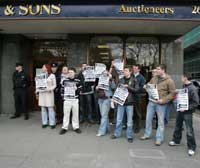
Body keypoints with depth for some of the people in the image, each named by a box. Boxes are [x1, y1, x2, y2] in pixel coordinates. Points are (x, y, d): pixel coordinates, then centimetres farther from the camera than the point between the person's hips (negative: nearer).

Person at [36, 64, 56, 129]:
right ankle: (44, 122, 15)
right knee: (43, 108, 6)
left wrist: (50, 89, -16)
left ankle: (52, 123, 3)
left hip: (49, 93, -4)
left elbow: (54, 85, -1)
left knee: (50, 108, -4)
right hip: (42, 93, 4)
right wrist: (37, 90, -1)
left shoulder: (52, 75, 1)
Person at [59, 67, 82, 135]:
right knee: (66, 114, 5)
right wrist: (63, 97, 2)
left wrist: (77, 89, -15)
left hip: (75, 100, 0)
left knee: (75, 114, 7)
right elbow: (62, 89, 9)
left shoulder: (78, 81, 1)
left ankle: (76, 127, 20)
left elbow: (80, 89, 5)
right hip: (67, 100, 0)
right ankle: (64, 127, 17)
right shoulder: (64, 81, 5)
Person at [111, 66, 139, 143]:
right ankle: (117, 134, 27)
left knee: (129, 121, 7)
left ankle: (129, 136, 21)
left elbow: (137, 89, -8)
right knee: (119, 120, 12)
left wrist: (128, 87, -17)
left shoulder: (134, 80, -1)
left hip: (129, 102, -3)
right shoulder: (121, 80, 6)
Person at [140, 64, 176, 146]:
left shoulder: (169, 81, -10)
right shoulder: (154, 78, 7)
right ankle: (147, 135, 30)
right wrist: (146, 86, -2)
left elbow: (172, 93, -10)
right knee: (148, 119, 13)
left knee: (160, 121, 6)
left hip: (161, 104, -5)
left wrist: (163, 100, -19)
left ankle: (159, 138, 17)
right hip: (151, 102, 6)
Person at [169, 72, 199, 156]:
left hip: (187, 112, -8)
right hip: (180, 110, 8)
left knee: (189, 130, 0)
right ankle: (176, 141, 38)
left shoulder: (192, 88, -18)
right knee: (177, 127, 20)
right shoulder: (184, 87, 5)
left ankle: (191, 148, 14)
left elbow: (196, 102, -18)